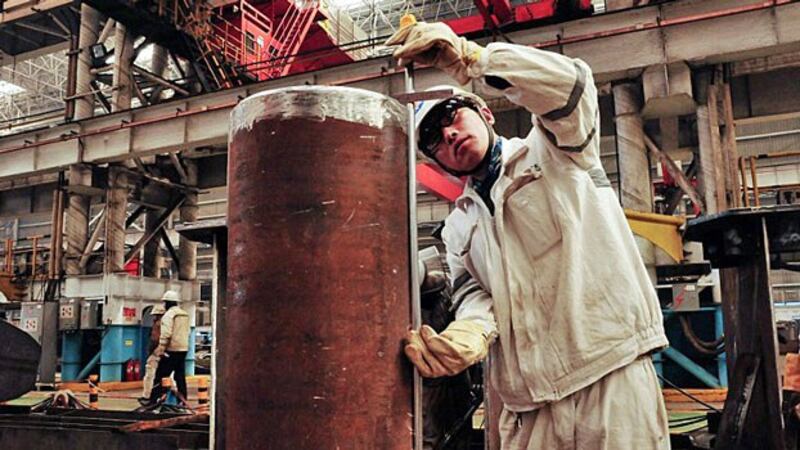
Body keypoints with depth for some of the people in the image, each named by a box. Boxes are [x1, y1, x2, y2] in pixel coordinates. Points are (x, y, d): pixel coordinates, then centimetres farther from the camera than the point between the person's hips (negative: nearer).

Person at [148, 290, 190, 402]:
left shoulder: (169, 314, -9)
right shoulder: (185, 314, 15)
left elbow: (166, 334, -19)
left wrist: (161, 348, -21)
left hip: (172, 350, -8)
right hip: (183, 349, 8)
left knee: (160, 376, -2)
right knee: (180, 376, 10)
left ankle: (154, 401, -1)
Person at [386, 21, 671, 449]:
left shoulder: (553, 150, 8)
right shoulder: (458, 228, 18)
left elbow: (568, 84, -13)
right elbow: (474, 296, 6)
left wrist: (466, 56, -19)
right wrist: (467, 335, -18)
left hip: (612, 370, -4)